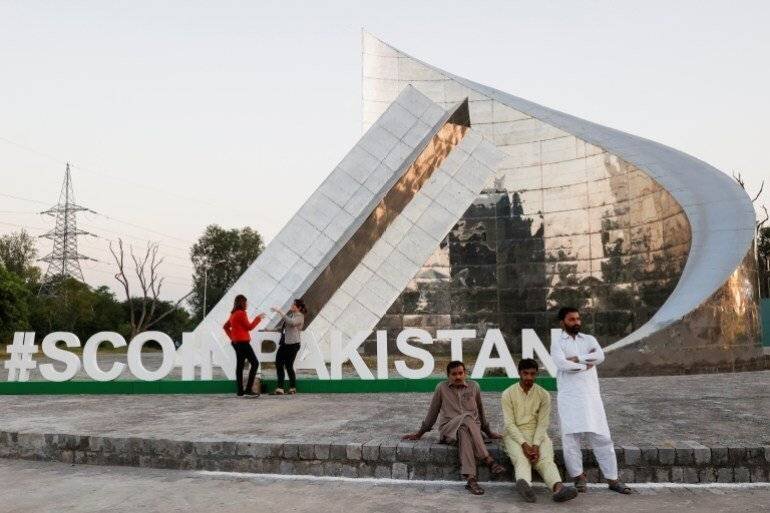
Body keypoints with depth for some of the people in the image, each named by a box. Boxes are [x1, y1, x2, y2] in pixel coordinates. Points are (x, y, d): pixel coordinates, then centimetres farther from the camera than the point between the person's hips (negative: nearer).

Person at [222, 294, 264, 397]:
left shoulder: (233, 314, 13)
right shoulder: (241, 313, -14)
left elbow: (225, 326, 20)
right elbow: (249, 327, -11)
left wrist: (231, 337, 15)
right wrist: (258, 318, -2)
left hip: (236, 342, 10)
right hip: (243, 342, -10)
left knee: (240, 365, 11)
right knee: (255, 363, -8)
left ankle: (240, 390, 12)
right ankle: (248, 389, -13)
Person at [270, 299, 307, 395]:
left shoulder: (300, 316, -8)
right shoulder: (290, 314, 15)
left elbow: (291, 322, -30)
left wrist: (280, 312, -29)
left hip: (293, 344, -8)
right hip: (284, 343, 8)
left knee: (288, 366, -4)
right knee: (278, 363, 2)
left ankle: (293, 388, 11)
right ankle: (280, 387, 7)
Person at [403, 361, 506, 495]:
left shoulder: (474, 386, 12)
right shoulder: (442, 387, 7)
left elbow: (480, 410, 23)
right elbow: (432, 412, 15)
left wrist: (488, 432, 28)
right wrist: (420, 433, 18)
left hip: (473, 428, 1)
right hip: (448, 429, -1)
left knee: (464, 433, -37)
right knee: (466, 418, -36)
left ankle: (470, 478, -47)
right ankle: (489, 460, -40)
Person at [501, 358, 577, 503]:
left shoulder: (544, 395, 3)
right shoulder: (508, 394, -3)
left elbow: (542, 424, -3)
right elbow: (509, 424, -8)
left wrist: (536, 445, -19)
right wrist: (524, 444, -22)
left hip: (537, 434, 2)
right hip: (514, 434, -2)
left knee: (546, 459, -28)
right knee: (521, 458, -33)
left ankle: (558, 488, -55)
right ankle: (525, 485, -64)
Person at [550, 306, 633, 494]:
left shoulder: (589, 339, 14)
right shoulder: (557, 343, 3)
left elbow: (600, 357, -6)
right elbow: (562, 364, -15)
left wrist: (577, 359, -10)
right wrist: (586, 364, -7)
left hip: (591, 395, 3)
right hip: (569, 396, -3)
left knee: (602, 436, 3)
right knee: (571, 437, -3)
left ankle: (612, 479, 9)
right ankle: (579, 477, 10)